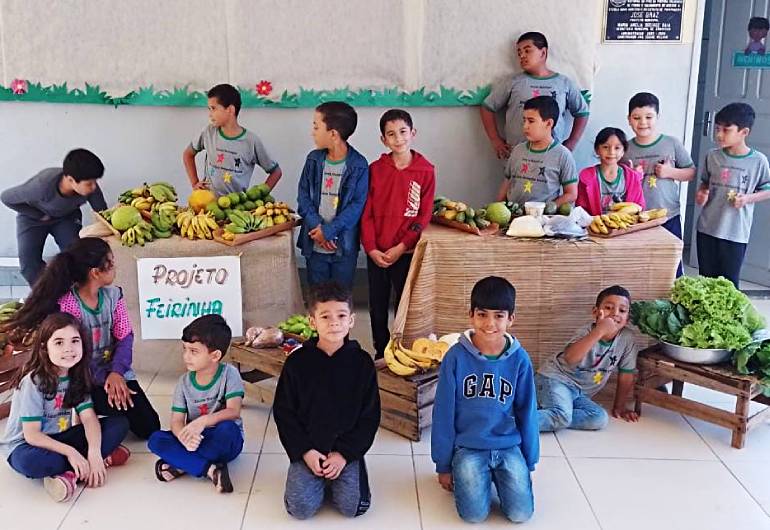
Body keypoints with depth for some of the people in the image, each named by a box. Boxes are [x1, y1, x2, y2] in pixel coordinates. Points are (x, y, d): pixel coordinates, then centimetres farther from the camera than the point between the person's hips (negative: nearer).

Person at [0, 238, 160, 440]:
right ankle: (88, 413, 9)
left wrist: (116, 373, -20)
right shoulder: (66, 303, -19)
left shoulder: (113, 295, -1)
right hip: (86, 379, -5)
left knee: (149, 427, -4)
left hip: (116, 372, 5)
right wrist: (104, 380, -19)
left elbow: (125, 337, -3)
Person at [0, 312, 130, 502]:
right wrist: (70, 452, -31)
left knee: (120, 423, -11)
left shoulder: (77, 377, -2)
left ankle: (71, 474, -22)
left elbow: (89, 418, -12)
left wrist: (94, 453, -29)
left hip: (60, 439, 6)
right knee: (30, 461, -42)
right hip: (26, 445, -5)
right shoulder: (33, 381, -20)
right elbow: (31, 435, -22)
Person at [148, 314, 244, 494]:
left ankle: (181, 464, -23)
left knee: (227, 428, -37)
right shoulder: (184, 382, -1)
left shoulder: (229, 374, -11)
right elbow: (177, 421, -8)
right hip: (194, 440, 4)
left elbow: (234, 411, -23)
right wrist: (184, 437, -32)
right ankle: (210, 469, -30)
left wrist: (203, 421, -39)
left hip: (223, 443, -4)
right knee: (156, 439, -20)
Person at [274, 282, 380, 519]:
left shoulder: (362, 362, -4)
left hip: (347, 450, 0)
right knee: (301, 507, -16)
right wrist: (305, 452, -10)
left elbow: (370, 416, -1)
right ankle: (320, 480, 15)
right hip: (307, 450, 0)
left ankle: (335, 478, 14)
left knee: (352, 506, -16)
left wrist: (344, 454, -10)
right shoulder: (297, 362, -4)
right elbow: (284, 413, 0)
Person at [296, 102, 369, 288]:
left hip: (344, 245, -3)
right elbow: (303, 196, 2)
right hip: (315, 244, 3)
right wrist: (316, 227, -13)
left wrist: (329, 230, -18)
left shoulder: (359, 165, -8)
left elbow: (357, 204, -11)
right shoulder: (313, 159, 3)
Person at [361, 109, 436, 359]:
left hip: (406, 252, -2)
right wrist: (371, 249, -8)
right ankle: (381, 354, 26)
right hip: (376, 252, 2)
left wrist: (400, 248, -11)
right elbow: (366, 213, 1)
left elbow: (424, 216, -6)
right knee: (377, 307, 11)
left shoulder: (426, 171, -4)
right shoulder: (375, 169, 1)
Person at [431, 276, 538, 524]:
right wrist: (444, 465, 0)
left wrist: (529, 461, 8)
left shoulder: (519, 359, -6)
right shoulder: (456, 357, -11)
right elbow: (443, 413, -4)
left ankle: (496, 476, 18)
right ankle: (470, 476, 15)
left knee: (520, 514, -11)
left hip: (509, 447, 2)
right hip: (468, 448, -1)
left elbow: (527, 412, 4)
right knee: (475, 515, -16)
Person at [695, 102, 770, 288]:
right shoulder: (712, 156, 2)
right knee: (706, 279, 13)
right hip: (707, 229, 3)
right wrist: (701, 194, -4)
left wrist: (747, 198, -15)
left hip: (736, 233, -3)